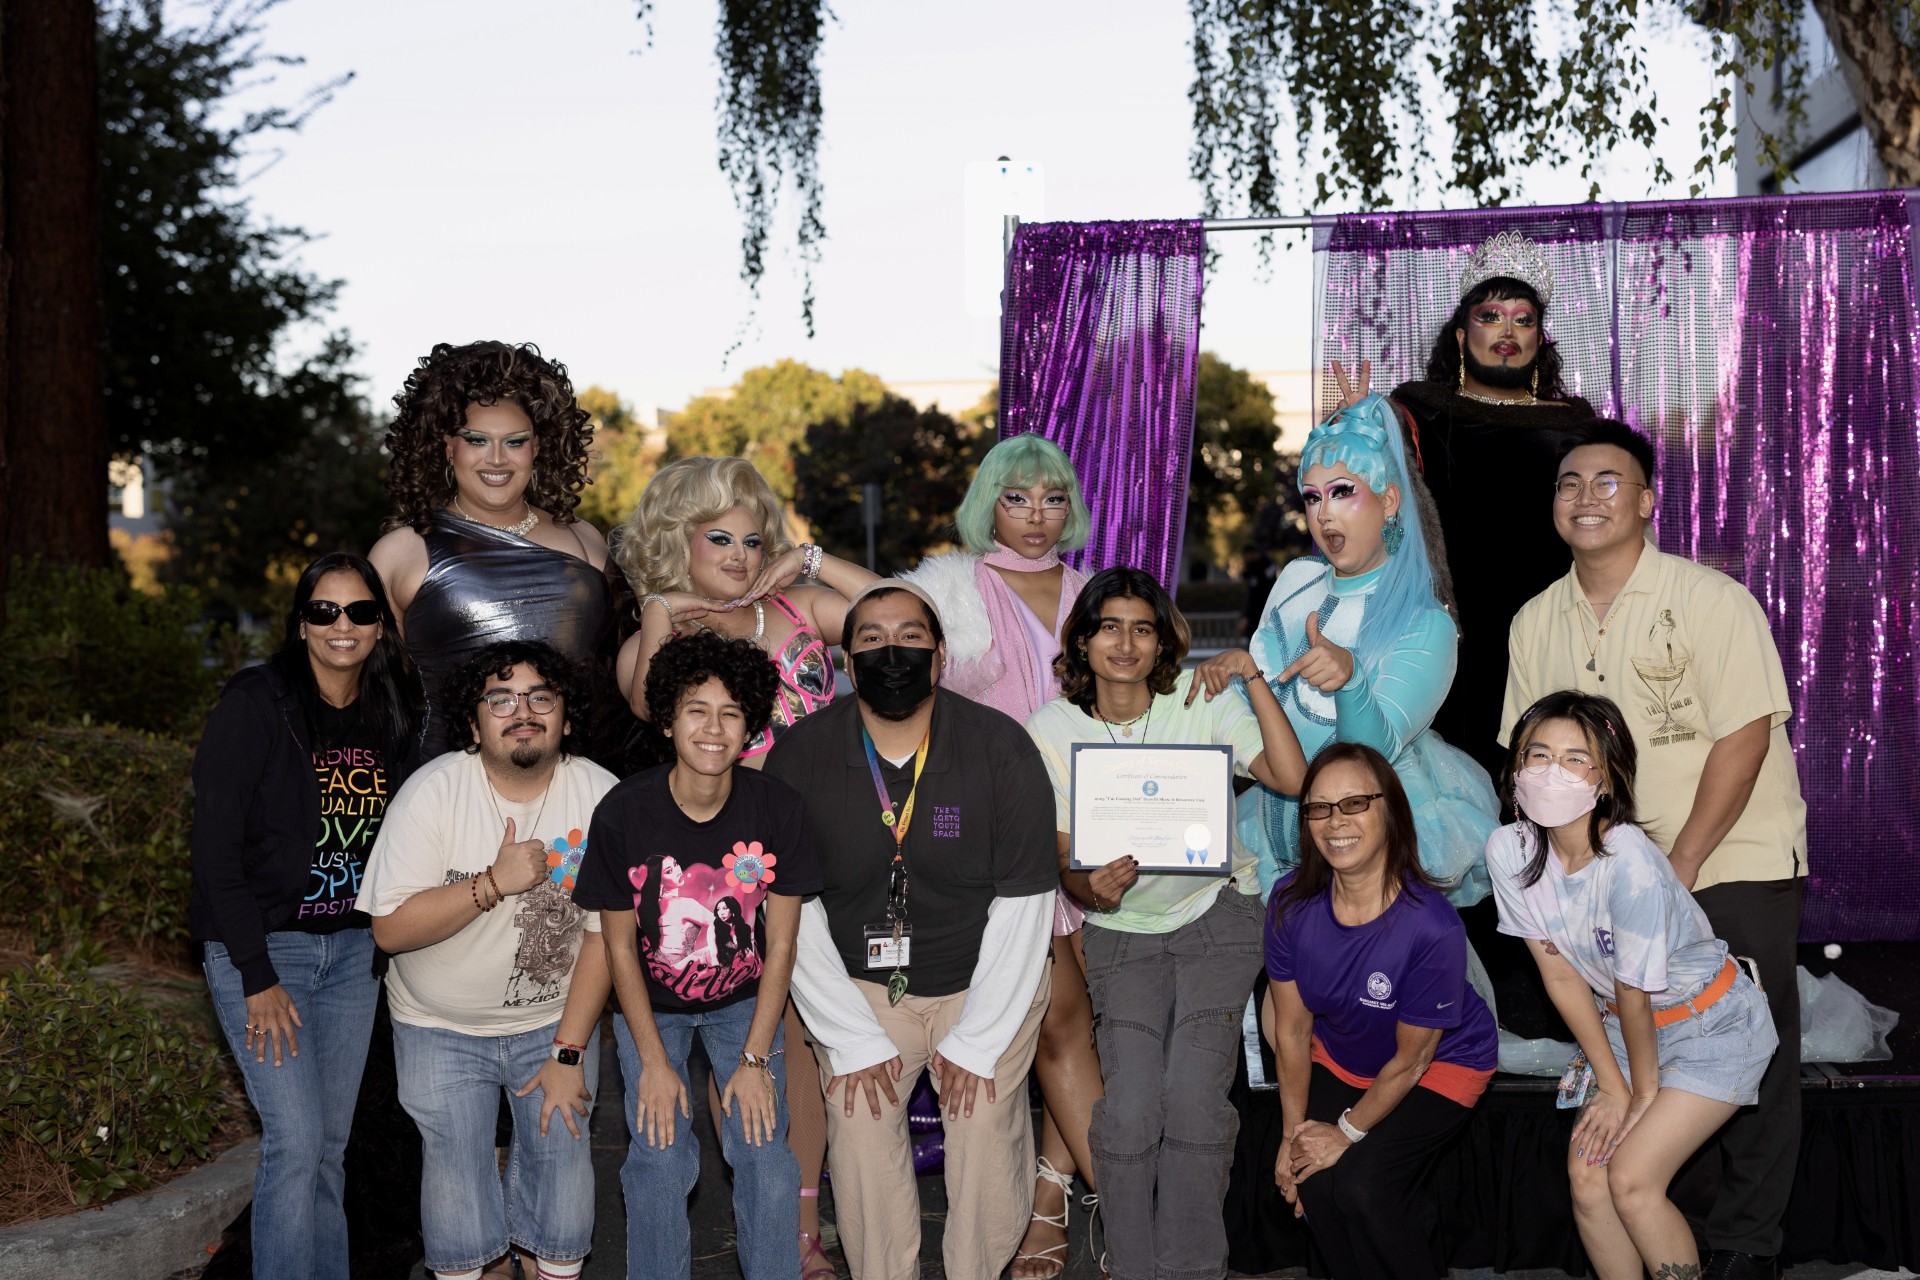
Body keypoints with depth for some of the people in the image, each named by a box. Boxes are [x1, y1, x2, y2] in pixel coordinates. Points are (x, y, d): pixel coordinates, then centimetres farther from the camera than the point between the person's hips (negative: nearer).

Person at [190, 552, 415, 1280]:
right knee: (296, 1142, -10)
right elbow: (216, 848, -14)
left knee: (331, 1145, 10)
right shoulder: (255, 707, -12)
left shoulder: (389, 718, 5)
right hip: (261, 947, -5)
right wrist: (257, 977, -16)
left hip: (352, 949, 5)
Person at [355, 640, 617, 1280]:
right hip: (442, 1027, -1)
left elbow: (604, 934, -9)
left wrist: (569, 1054, -10)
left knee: (561, 1149, -3)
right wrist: (495, 882, -30)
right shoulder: (434, 791, -16)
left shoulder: (600, 795, -13)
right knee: (456, 1164, -4)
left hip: (556, 1018, 1)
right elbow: (390, 927, -20)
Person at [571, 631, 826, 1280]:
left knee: (767, 1156, -9)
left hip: (745, 1000, 1)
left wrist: (755, 1059, -11)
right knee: (659, 1159, -10)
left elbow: (780, 944, -10)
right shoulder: (623, 813, -21)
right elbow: (619, 944, -10)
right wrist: (654, 1062, -10)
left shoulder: (778, 808, -18)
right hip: (650, 1004, 0)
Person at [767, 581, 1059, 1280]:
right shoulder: (800, 755, -8)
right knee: (858, 1123, -13)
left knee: (985, 1125, -13)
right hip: (858, 981, 1)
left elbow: (1022, 902, -8)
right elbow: (792, 910, -5)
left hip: (987, 978, -1)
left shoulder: (1001, 747, -11)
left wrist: (974, 1041, -10)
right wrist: (852, 1040, -9)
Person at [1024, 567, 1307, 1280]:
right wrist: (1093, 889, -23)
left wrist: (1251, 675, -19)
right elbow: (1064, 865, -1)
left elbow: (1291, 778, -16)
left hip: (1215, 912, 0)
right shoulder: (1053, 729, -2)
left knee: (1193, 1093, -19)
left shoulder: (1201, 701, -3)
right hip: (1121, 928, 1)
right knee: (1131, 1102, -17)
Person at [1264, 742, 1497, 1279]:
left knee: (1360, 1185, -22)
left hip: (1441, 1063, -4)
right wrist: (1293, 1133, -3)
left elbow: (1409, 1059, -19)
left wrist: (1347, 1132, -10)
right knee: (1311, 1183, -15)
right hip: (1341, 1056, 4)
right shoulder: (1291, 902, -20)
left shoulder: (1433, 927, -33)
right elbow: (1291, 1030, -7)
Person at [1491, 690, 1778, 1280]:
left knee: (1632, 1178, -14)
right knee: (1586, 1172, -5)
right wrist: (1612, 1084, -3)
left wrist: (1644, 1092, -9)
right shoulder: (1509, 850, -15)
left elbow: (1634, 992, -21)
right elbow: (1561, 976, -7)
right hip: (1624, 1022, 6)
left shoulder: (1628, 861, -33)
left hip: (1713, 1026, -5)